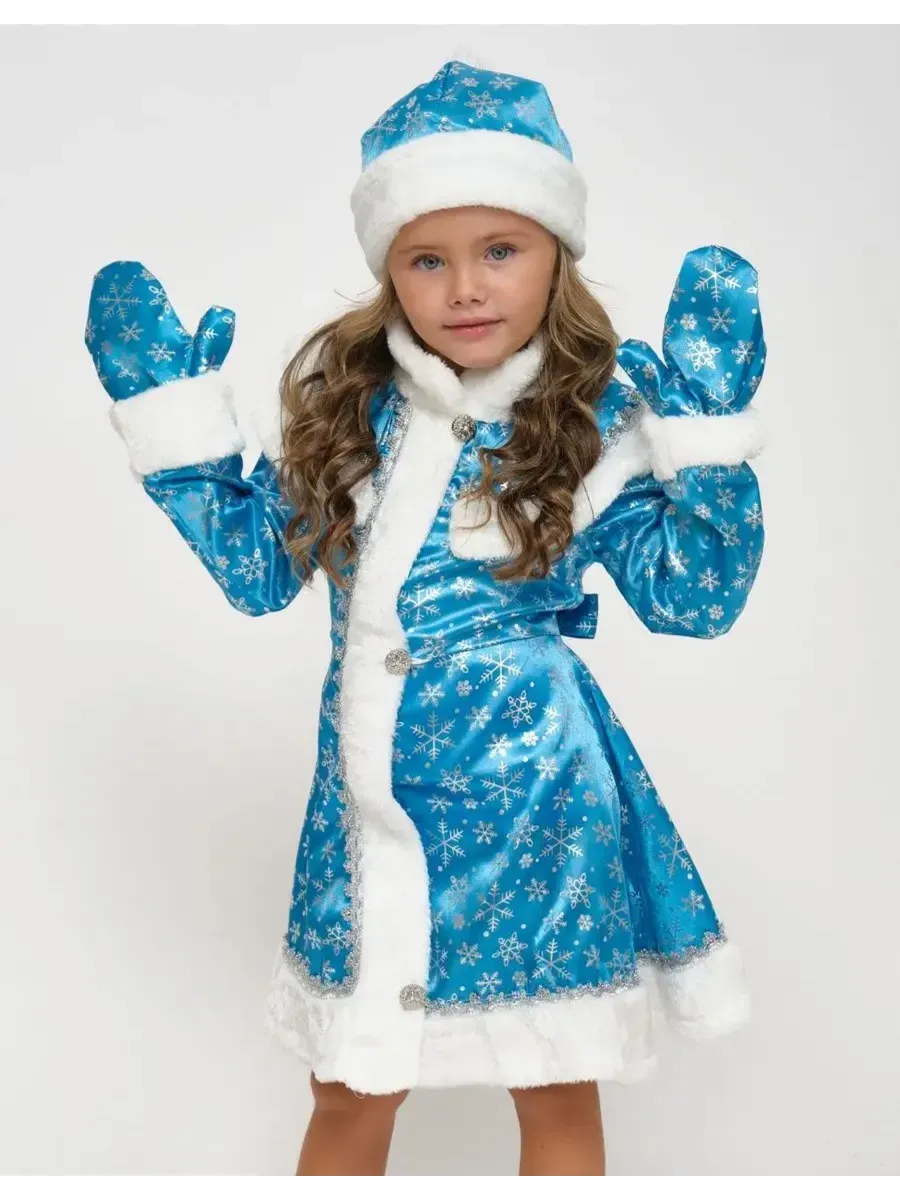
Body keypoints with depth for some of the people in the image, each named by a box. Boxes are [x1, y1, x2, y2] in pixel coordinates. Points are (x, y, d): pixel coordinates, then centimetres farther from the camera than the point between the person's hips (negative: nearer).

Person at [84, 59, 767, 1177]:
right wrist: (172, 410, 3)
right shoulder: (340, 399, 1)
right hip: (368, 801, 2)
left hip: (537, 804, -2)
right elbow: (257, 568, 7)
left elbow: (692, 600, -7)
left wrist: (709, 426, -16)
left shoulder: (599, 417, -7)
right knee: (349, 1094, 17)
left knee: (557, 1092, 16)